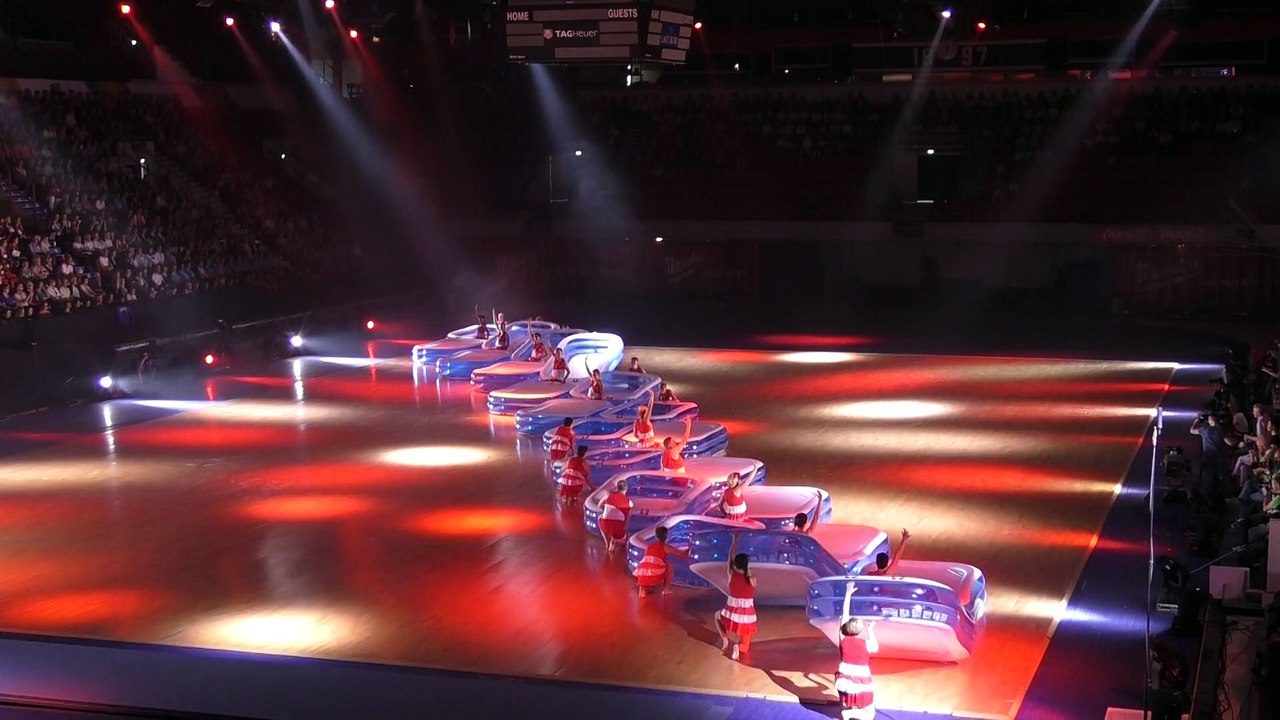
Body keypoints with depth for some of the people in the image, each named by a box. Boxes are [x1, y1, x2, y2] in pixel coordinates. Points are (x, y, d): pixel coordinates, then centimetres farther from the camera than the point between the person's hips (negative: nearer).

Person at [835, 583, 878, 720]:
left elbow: (845, 614, 1)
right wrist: (870, 630, 17)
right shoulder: (866, 644, -13)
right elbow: (876, 648, 12)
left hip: (844, 682, 5)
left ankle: (849, 708, 10)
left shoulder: (843, 639, -6)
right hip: (861, 685, -5)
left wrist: (848, 594, 7)